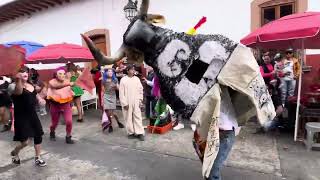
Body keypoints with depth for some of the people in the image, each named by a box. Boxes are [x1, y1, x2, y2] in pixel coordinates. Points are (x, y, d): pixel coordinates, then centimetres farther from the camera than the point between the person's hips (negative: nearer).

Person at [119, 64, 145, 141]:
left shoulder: (137, 79, 5)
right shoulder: (123, 80, -5)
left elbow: (141, 90, 9)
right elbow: (121, 93, -6)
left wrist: (140, 100, 4)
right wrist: (124, 103, -9)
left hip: (136, 102, 2)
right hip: (127, 102, -2)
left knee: (138, 117, 1)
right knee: (129, 118, 6)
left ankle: (140, 133, 5)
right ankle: (131, 132, 19)